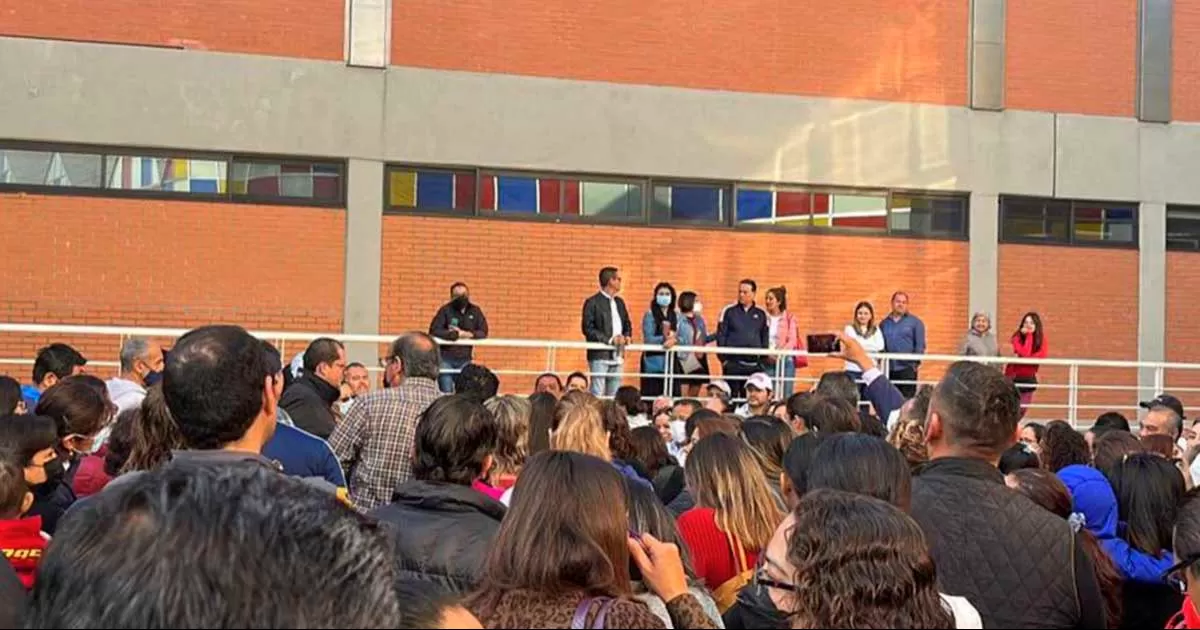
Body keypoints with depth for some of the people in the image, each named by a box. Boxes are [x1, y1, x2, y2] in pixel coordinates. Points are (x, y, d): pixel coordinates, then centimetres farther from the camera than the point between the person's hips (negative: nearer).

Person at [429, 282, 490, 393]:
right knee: (446, 393, -6)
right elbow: (434, 331, -16)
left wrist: (466, 334, -14)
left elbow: (483, 332, 2)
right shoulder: (445, 310, -6)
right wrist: (456, 335, -19)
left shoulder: (475, 311, 5)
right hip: (446, 358, -3)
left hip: (465, 359, 3)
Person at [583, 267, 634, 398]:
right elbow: (588, 329, -11)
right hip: (600, 356, -7)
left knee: (614, 395, 8)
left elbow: (627, 324, 23)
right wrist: (609, 339, -19)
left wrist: (627, 336, 0)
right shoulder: (592, 303, -5)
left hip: (617, 356, 7)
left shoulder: (619, 302, 16)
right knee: (597, 395, -8)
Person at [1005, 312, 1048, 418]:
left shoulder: (1041, 338, -1)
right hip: (1014, 377, -4)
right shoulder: (1018, 337, -12)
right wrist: (1028, 335, -24)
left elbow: (1044, 354, -17)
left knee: (1022, 410, 7)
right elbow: (1025, 353, -25)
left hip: (1029, 378, 4)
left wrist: (1021, 359, -24)